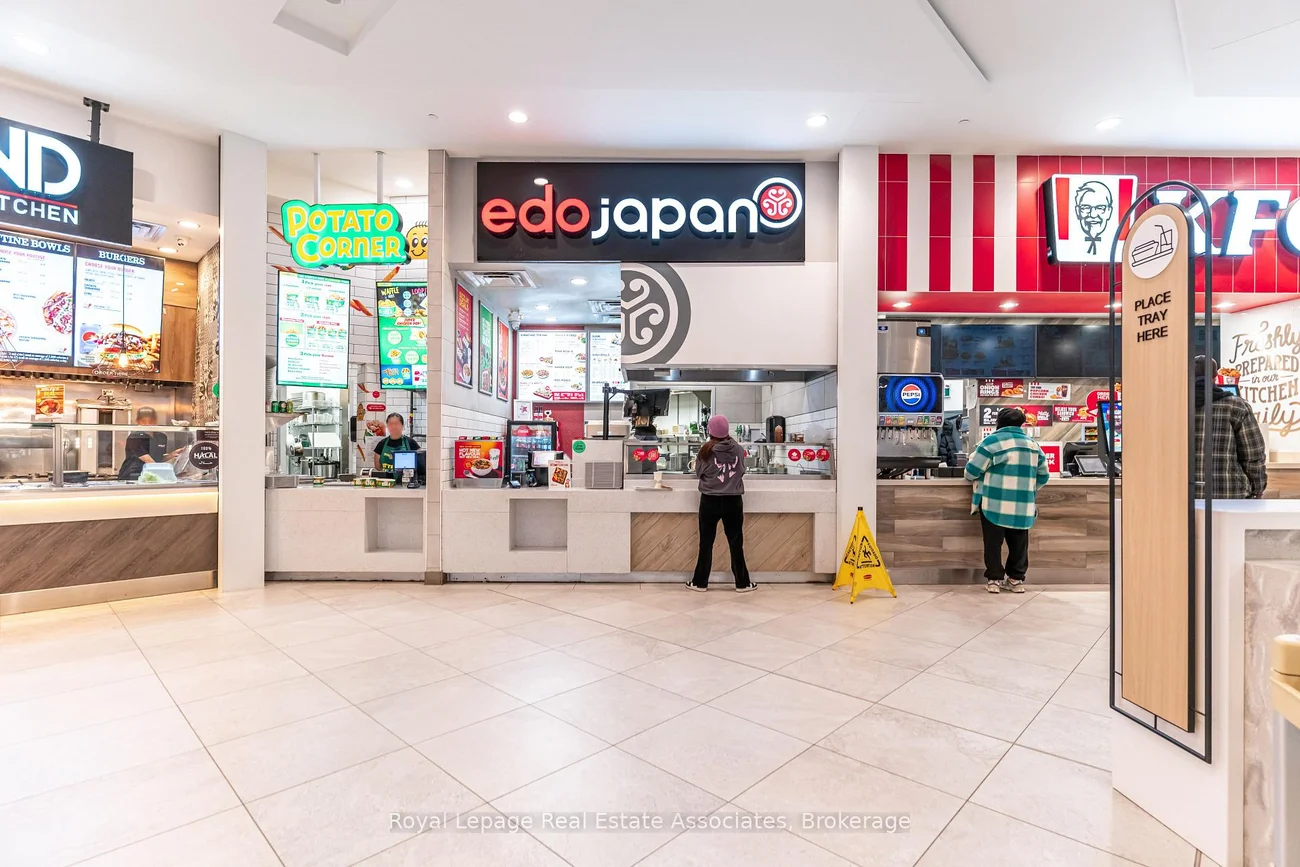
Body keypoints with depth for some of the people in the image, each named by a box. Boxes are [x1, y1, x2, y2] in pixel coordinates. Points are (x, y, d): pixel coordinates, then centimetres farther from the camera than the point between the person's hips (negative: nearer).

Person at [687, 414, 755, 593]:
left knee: (706, 542, 9)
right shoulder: (738, 449, -5)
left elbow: (698, 472, 0)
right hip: (733, 501, 2)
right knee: (736, 542, 10)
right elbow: (742, 470, 6)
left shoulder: (706, 450, -10)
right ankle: (742, 583, 18)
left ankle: (700, 582, 17)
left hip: (710, 500, -1)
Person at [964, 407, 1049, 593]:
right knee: (1019, 543, 14)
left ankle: (994, 579, 8)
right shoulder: (1033, 444, 10)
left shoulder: (992, 441, -7)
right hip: (1023, 506, 4)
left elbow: (971, 471, -7)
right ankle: (1016, 579, 21)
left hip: (995, 503, -4)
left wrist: (975, 478, 15)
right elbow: (1042, 476, 17)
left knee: (993, 543, 4)